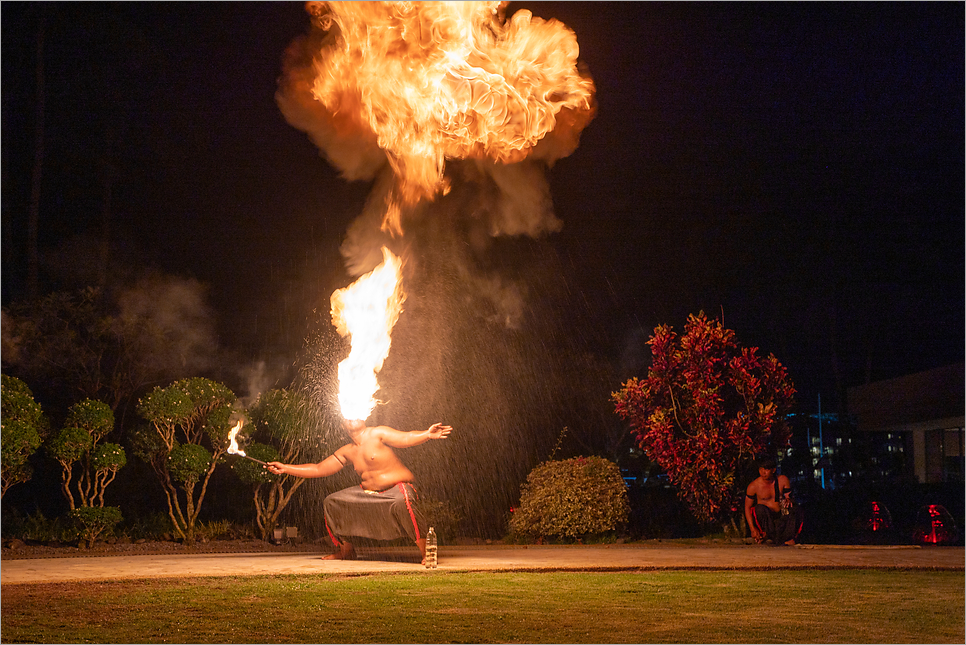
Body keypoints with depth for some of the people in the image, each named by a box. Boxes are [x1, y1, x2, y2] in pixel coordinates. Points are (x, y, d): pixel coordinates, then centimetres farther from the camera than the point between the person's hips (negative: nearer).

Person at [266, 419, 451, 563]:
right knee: (331, 503, 7)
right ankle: (346, 550, 20)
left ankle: (426, 553, -34)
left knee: (403, 503, -42)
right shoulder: (347, 452, 9)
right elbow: (318, 469, 14)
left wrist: (427, 434, -44)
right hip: (368, 492, 8)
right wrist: (285, 468, 10)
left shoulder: (377, 434, -9)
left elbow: (406, 438, -23)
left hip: (398, 487, -7)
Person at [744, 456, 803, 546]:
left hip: (782, 517, 2)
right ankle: (769, 535, -24)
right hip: (764, 519, -2)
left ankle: (787, 538, -28)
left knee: (796, 509, -24)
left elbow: (789, 498, 1)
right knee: (760, 508, -33)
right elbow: (747, 507, -3)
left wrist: (788, 501, -27)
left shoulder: (783, 480, -2)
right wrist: (752, 529, -13)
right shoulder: (753, 486, -8)